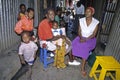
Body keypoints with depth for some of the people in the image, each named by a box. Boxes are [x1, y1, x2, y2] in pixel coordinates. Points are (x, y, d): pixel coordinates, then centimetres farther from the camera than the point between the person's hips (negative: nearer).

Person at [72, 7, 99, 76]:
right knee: (74, 44, -26)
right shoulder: (81, 20, 3)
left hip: (90, 39, -3)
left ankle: (83, 68, -22)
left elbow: (94, 34, -8)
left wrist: (86, 39, -21)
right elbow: (79, 31, 1)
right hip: (81, 37, 3)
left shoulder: (96, 22, -4)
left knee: (85, 47, -32)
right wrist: (81, 38, -18)